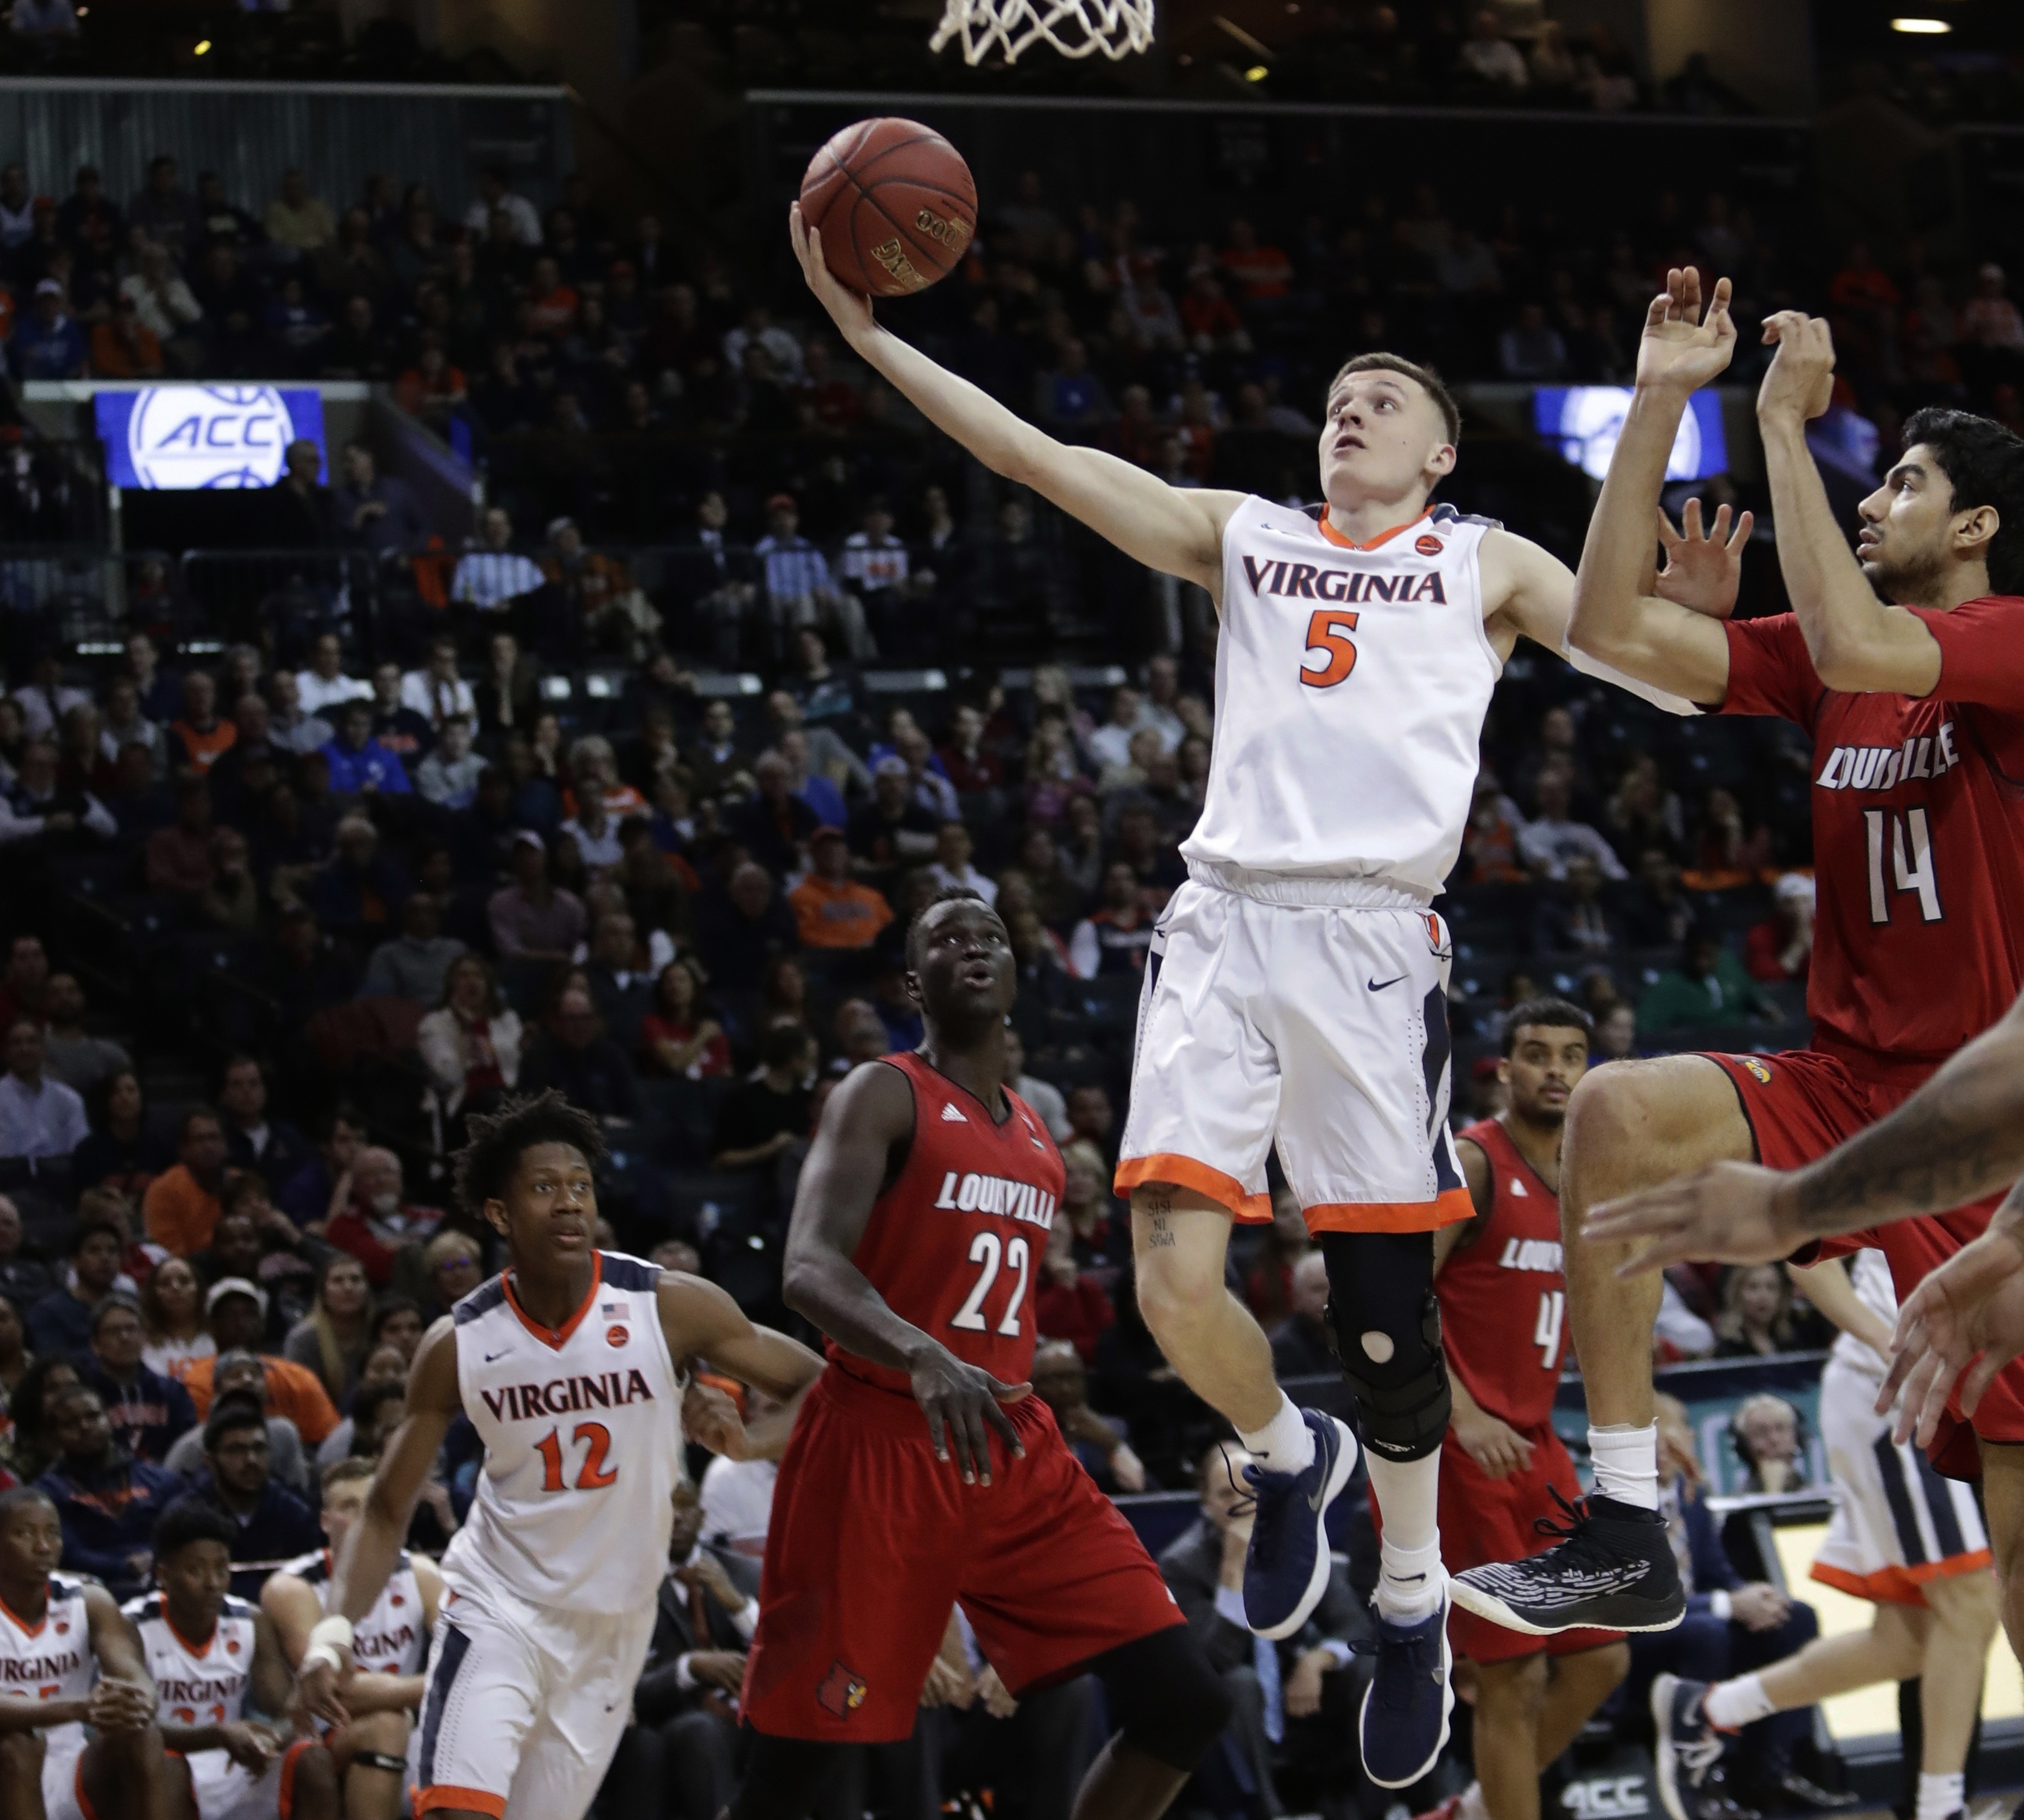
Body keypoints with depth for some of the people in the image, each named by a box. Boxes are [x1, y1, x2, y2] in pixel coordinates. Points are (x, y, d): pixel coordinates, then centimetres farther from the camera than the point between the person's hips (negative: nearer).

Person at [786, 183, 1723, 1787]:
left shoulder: (1486, 566, 15)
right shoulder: (1241, 535, 19)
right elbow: (1035, 457, 12)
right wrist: (867, 333, 3)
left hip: (1375, 933, -2)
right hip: (1224, 917, 2)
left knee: (1383, 1307, 1)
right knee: (1174, 1268, -14)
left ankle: (1413, 1601, 22)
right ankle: (1290, 1459, 18)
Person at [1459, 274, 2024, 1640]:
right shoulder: (1822, 665, 11)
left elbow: (1854, 647, -28)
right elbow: (1611, 627, 5)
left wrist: (1785, 427, -21)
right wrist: (1659, 405, 1)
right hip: (1844, 1085, 5)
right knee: (1620, 1110, -24)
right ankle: (1626, 1537, -24)